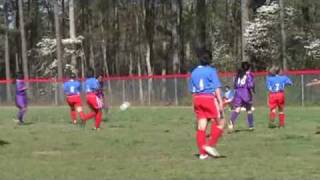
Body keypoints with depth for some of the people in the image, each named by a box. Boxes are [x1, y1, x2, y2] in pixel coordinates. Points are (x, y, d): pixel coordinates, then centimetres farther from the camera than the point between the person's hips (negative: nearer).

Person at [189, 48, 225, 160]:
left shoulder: (194, 72, 12)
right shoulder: (211, 71, -3)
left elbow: (192, 90, 13)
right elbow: (217, 88, -10)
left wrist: (195, 105, 18)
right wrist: (220, 102, -12)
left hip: (197, 99, 6)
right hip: (210, 98, -6)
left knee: (201, 126, 5)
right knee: (220, 122, 5)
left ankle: (202, 153, 5)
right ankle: (210, 145, -6)